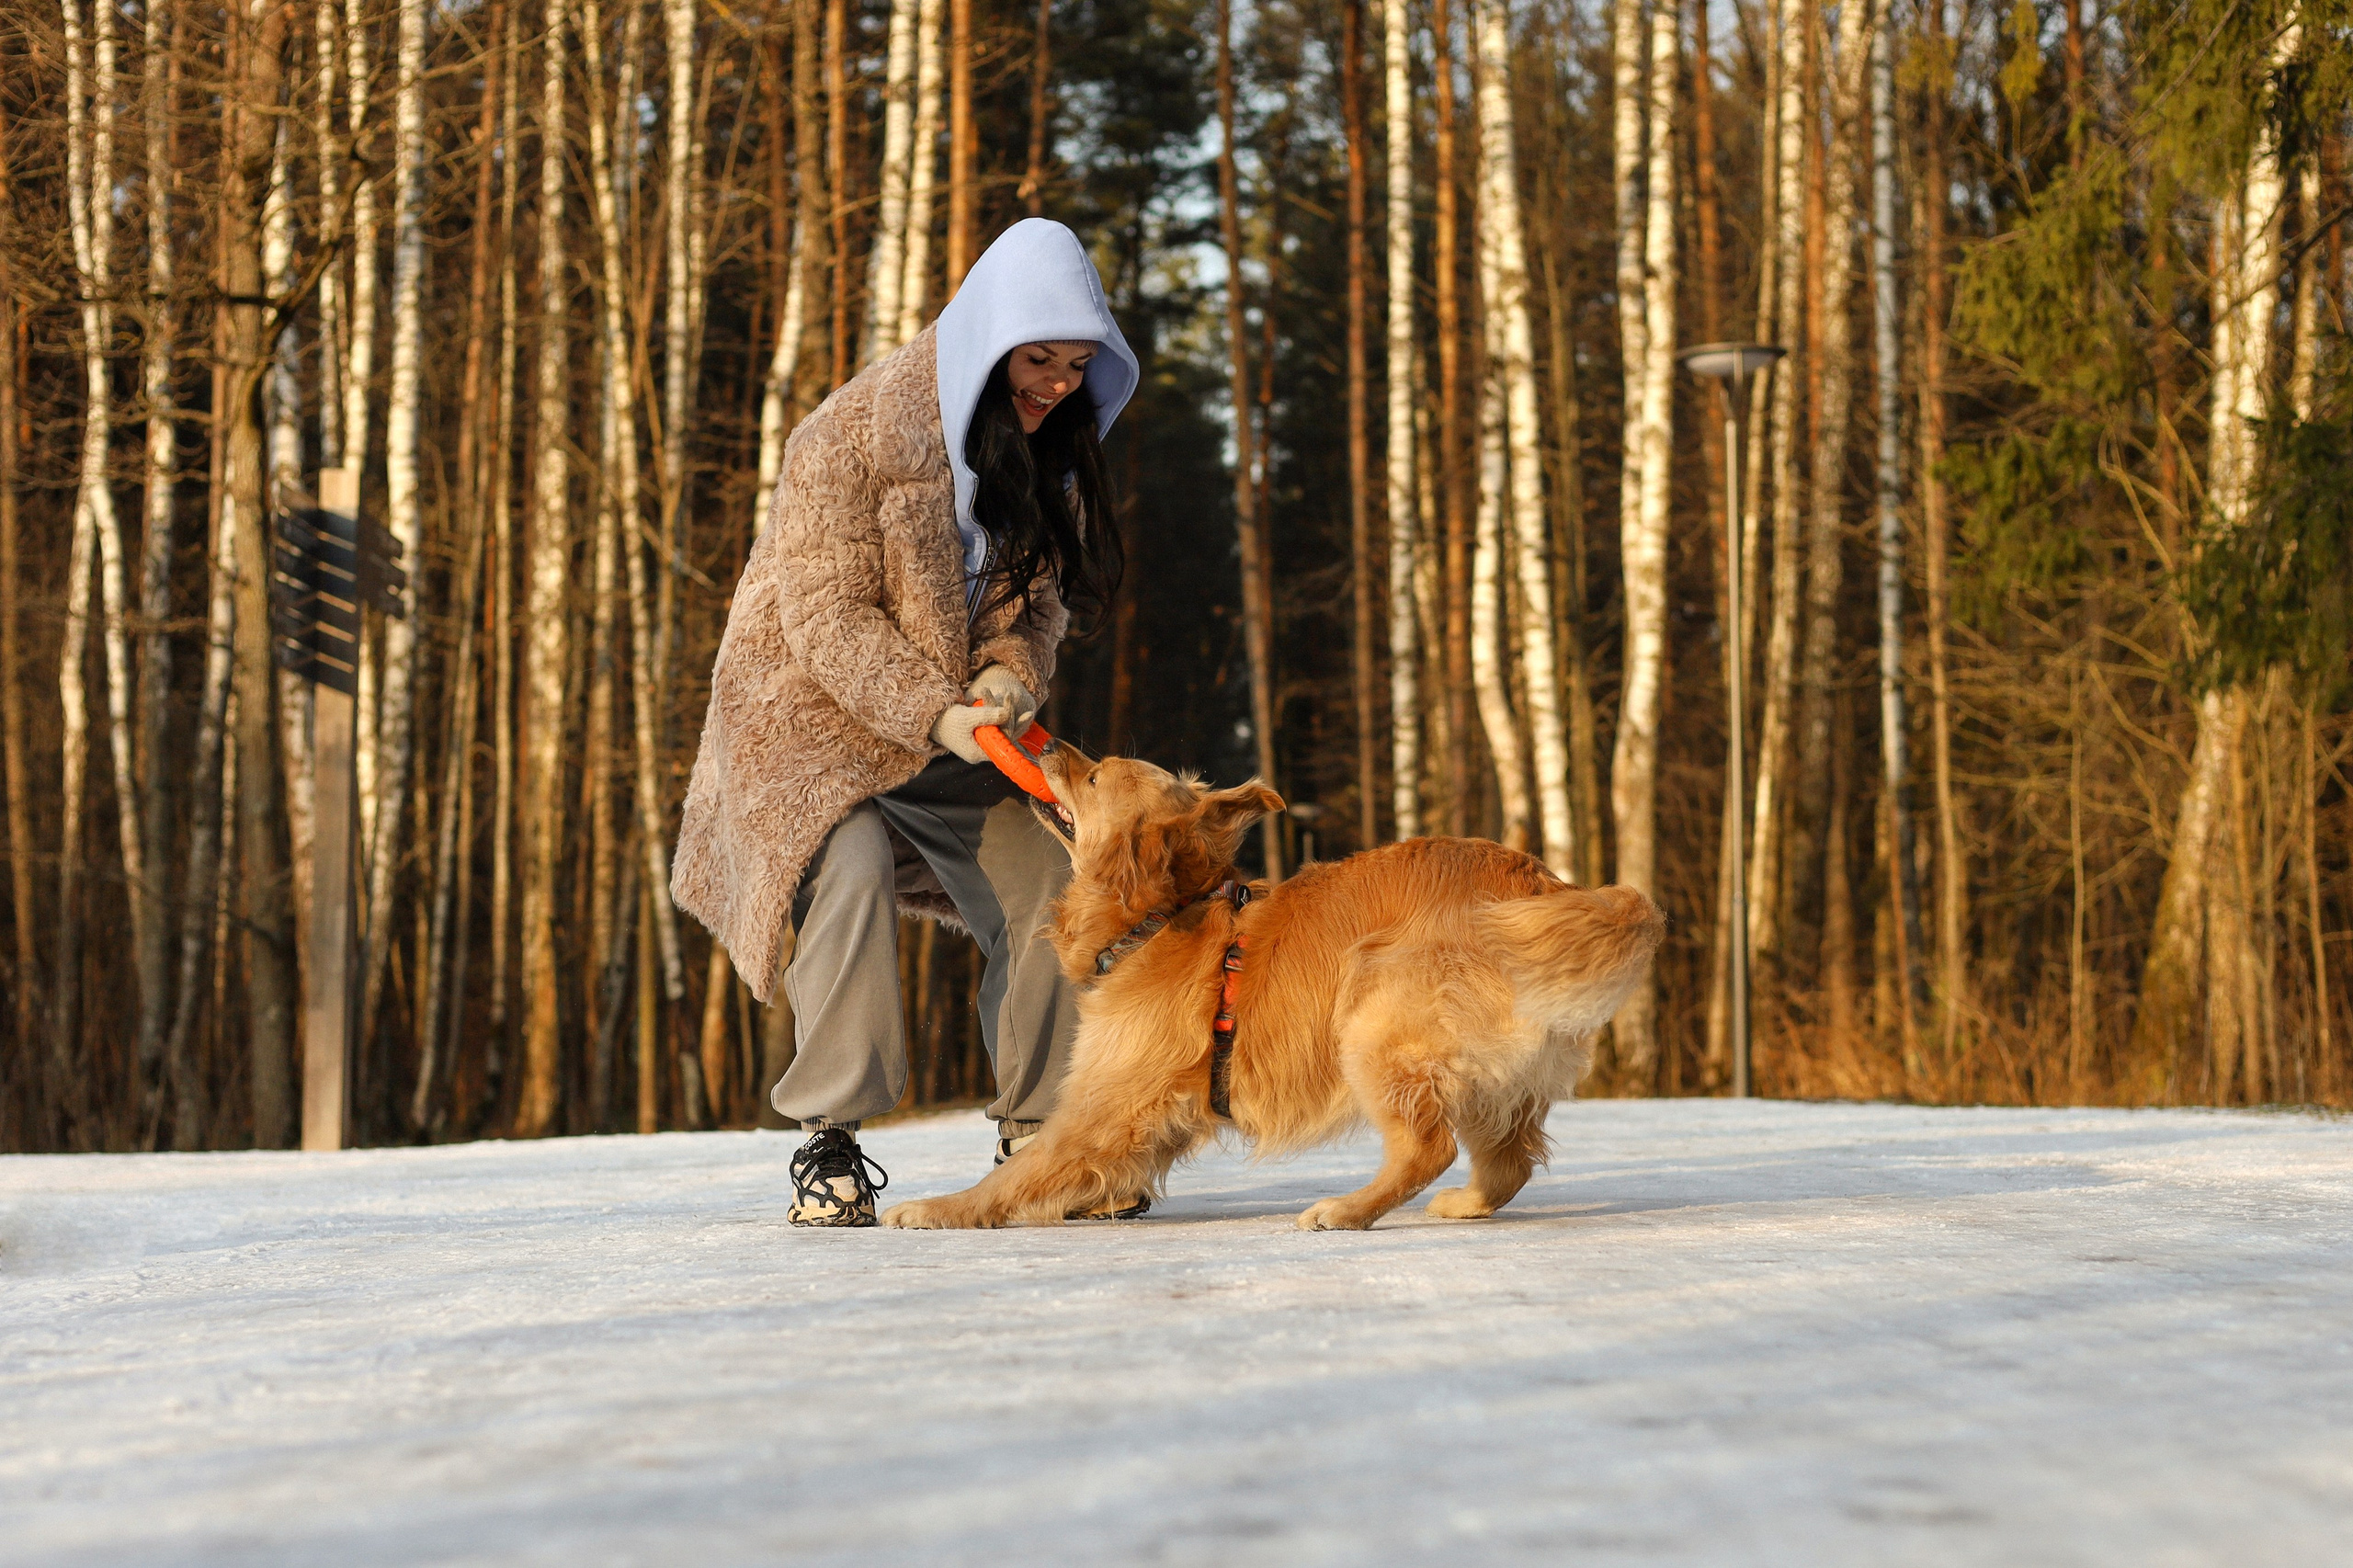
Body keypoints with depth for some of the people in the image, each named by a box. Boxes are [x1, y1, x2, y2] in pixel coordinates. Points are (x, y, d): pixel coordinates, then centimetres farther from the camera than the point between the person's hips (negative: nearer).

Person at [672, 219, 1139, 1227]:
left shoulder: (1041, 448, 1)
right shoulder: (855, 432, -20)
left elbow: (1036, 599, 5)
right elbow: (826, 617, -21)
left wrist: (1005, 683, -17)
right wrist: (936, 714, -29)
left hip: (953, 726, 6)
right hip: (812, 704, -6)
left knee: (1046, 891, -5)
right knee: (851, 869, -30)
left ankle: (1037, 1141, 9)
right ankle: (829, 1145, -25)